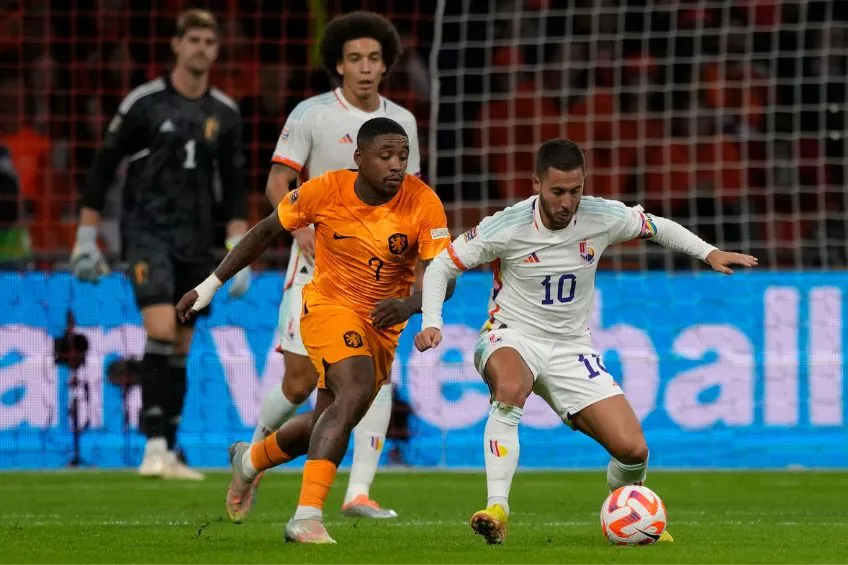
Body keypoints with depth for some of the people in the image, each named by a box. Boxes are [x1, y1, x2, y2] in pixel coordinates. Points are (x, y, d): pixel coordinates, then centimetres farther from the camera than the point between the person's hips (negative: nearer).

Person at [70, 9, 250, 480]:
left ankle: (168, 455, 13)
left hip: (196, 241, 5)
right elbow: (103, 167, 1)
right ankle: (155, 445, -20)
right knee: (161, 331, -21)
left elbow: (234, 188, 15)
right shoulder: (144, 102, -4)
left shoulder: (224, 114, 8)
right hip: (147, 231, -5)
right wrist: (86, 239, -1)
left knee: (179, 349, 7)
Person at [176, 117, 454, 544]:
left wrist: (410, 304, -42)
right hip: (329, 306, -4)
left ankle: (251, 460, 45)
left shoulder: (423, 203, -17)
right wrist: (211, 285, 0)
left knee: (330, 421, 13)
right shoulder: (326, 190, -17)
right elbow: (268, 230, -1)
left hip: (383, 324, 4)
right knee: (355, 394, -29)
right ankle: (307, 517, -32)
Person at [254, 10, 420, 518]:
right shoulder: (312, 115, -5)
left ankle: (359, 493, -12)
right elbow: (277, 182, -8)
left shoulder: (402, 122, 8)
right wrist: (303, 229, -24)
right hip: (317, 265, -3)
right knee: (300, 382, -5)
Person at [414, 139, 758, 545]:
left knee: (632, 450, -8)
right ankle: (497, 510, -40)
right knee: (511, 389, -42)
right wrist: (431, 323, -20)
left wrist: (709, 253, -1)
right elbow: (442, 265, -7)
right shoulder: (507, 227, -18)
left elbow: (656, 227, 11)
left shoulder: (602, 218, -10)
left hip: (570, 349, 3)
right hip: (512, 338, -3)